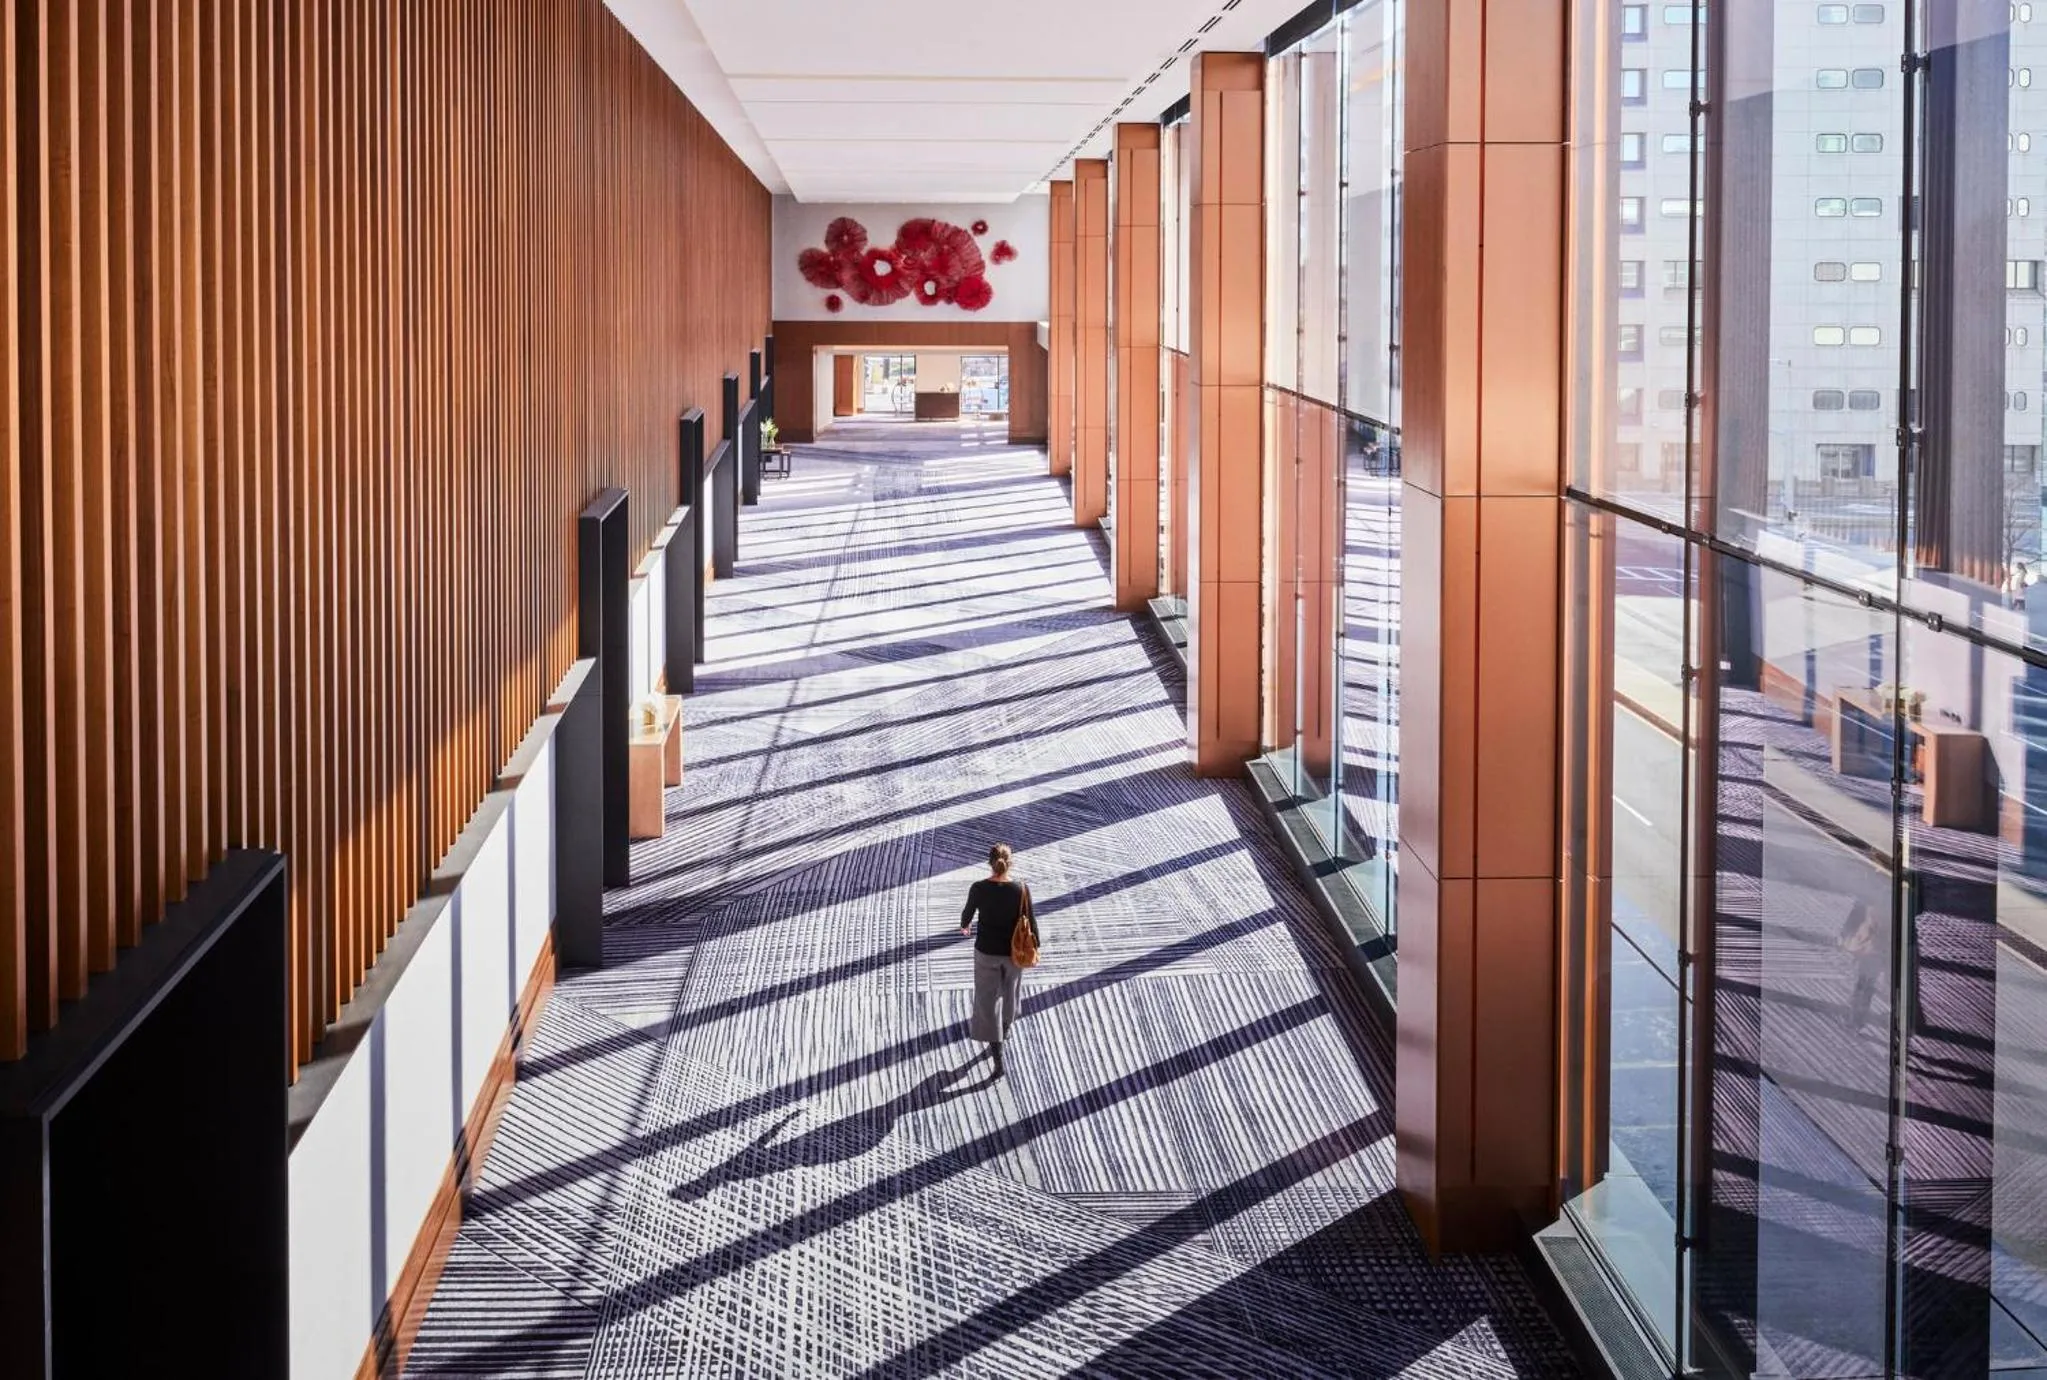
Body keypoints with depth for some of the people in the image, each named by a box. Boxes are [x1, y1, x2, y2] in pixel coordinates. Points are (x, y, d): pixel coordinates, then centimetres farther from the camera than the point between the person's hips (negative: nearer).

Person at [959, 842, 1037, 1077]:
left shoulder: (978, 889, -19)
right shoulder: (1021, 889, -19)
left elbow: (968, 913, -1)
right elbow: (1030, 921, -9)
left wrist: (964, 925, 23)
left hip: (986, 951, -1)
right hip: (1014, 951, 1)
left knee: (986, 1001, 10)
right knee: (1010, 991, 30)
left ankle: (998, 1059, 7)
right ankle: (1005, 1029, 55)